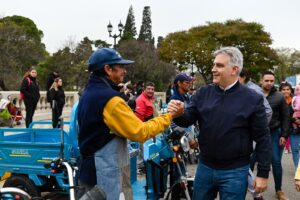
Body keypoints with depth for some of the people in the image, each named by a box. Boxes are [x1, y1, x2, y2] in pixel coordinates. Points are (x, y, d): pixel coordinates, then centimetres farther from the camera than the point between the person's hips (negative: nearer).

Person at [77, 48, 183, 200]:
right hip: (108, 175, -9)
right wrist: (169, 116, -11)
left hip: (89, 170, 9)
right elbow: (140, 132, -21)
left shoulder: (88, 94, 8)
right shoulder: (110, 99, -22)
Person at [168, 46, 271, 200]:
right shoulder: (203, 93, 1)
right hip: (204, 167, 4)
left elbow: (262, 139, -6)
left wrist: (263, 173, -7)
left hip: (235, 172, -3)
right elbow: (187, 120, 0)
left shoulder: (252, 99, -8)